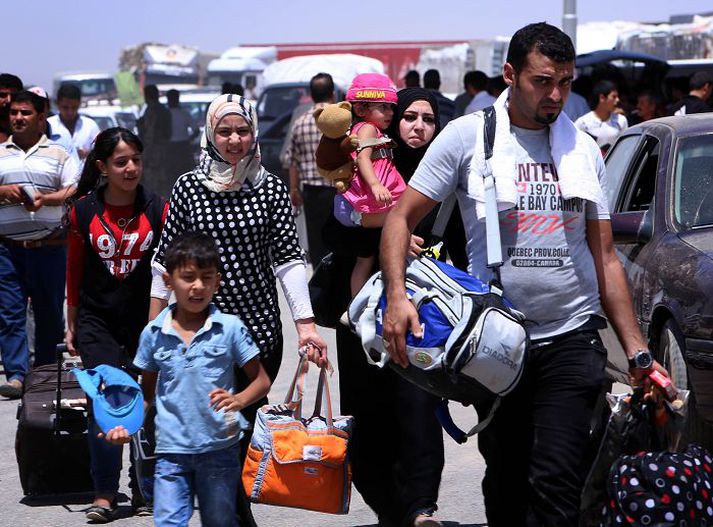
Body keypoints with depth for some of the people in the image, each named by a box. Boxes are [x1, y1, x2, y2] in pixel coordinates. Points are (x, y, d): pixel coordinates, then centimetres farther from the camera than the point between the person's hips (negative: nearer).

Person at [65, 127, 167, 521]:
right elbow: (74, 270, 9)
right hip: (97, 322, -1)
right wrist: (72, 325, 12)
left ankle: (144, 490, 20)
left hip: (147, 321, 1)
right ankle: (104, 493, -5)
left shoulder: (158, 209, -1)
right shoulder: (84, 210, 0)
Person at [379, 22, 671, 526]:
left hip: (572, 339, 1)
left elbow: (605, 258, 12)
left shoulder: (584, 149, 8)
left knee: (556, 483, -10)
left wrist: (639, 353, 7)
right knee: (505, 484, 8)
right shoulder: (467, 136, -1)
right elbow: (401, 218, 0)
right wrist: (397, 294, -18)